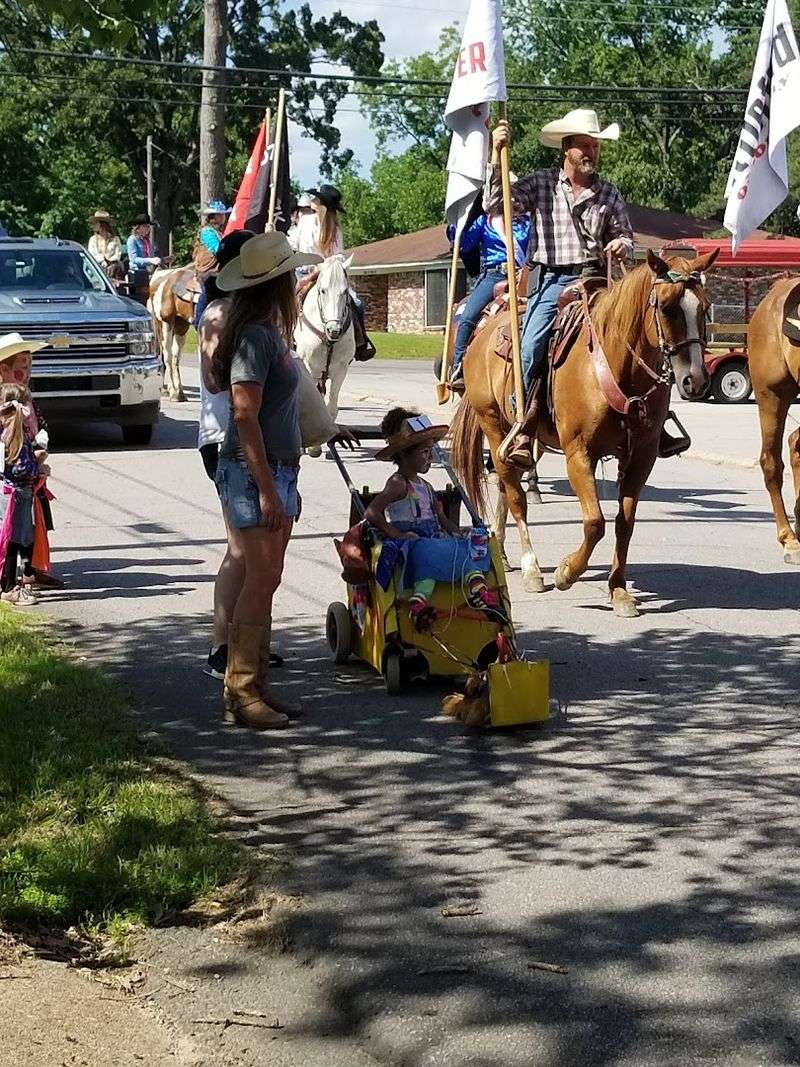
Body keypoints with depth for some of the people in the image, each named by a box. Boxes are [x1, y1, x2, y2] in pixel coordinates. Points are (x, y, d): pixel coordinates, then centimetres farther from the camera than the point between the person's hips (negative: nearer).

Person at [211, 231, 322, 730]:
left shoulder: (272, 332, 14)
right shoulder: (255, 336, -15)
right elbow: (245, 417, -20)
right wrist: (267, 490, -22)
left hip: (278, 469, 9)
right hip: (251, 470, -9)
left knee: (264, 580, 11)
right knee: (262, 578, -10)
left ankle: (254, 684, 17)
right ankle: (241, 693, -6)